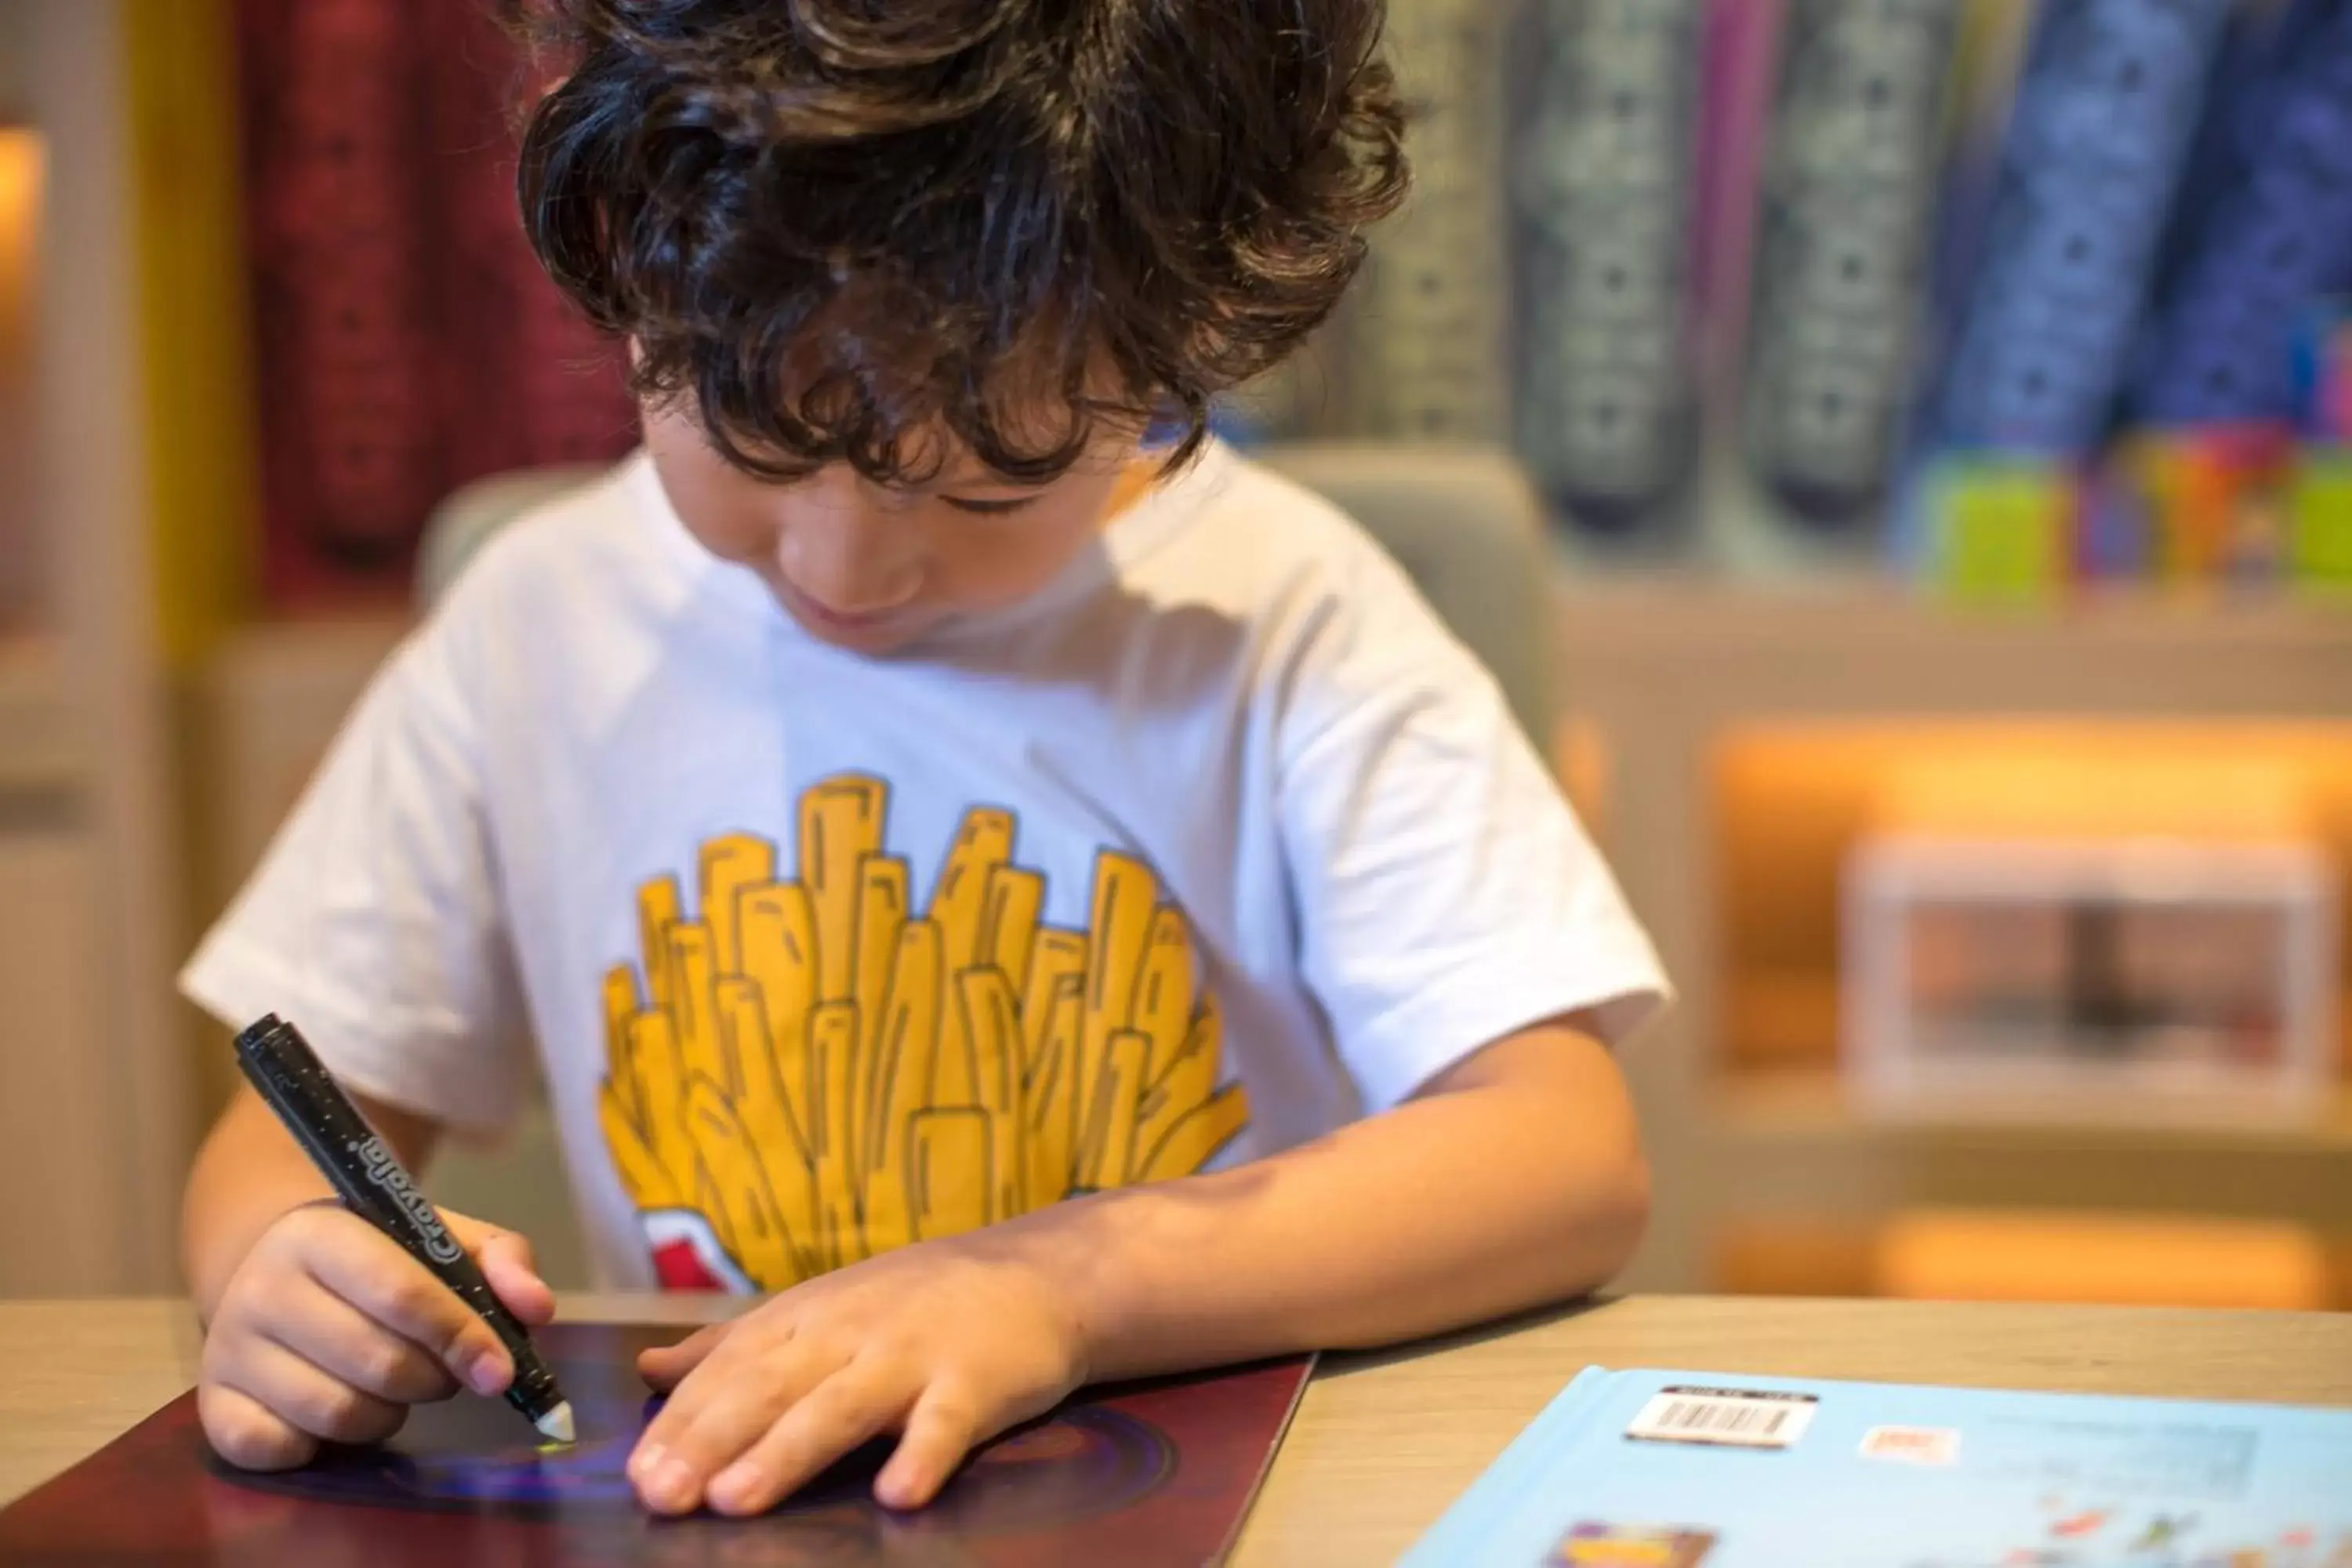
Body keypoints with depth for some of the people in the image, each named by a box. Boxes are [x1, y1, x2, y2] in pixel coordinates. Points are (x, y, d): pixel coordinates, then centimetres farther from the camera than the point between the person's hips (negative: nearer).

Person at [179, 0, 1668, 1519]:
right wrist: (282, 1261, -16)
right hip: (679, 1486, 2)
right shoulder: (539, 624, 0)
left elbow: (1573, 1157, -14)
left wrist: (1059, 1278, -26)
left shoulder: (1284, 615, -10)